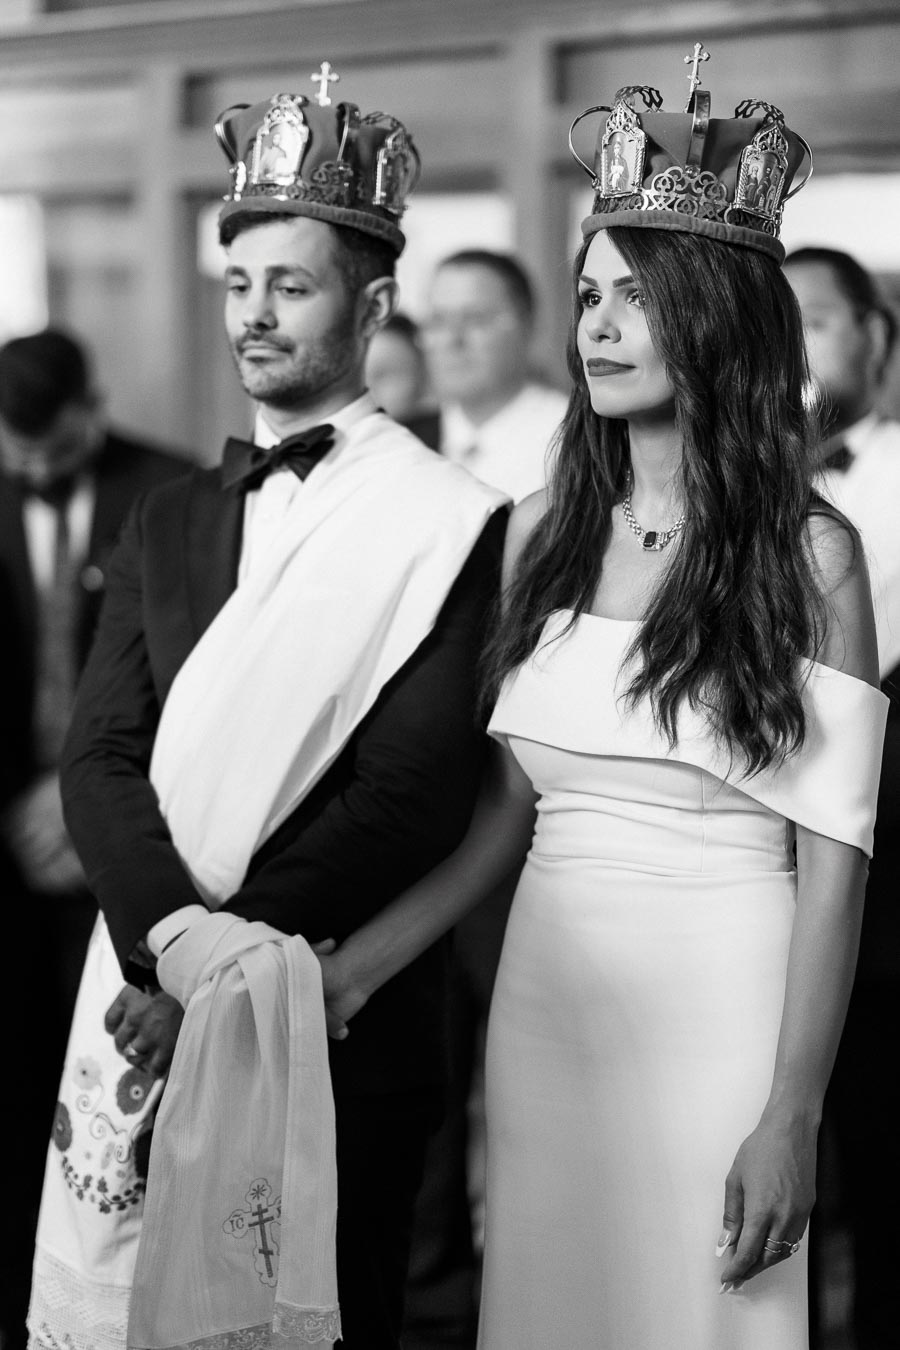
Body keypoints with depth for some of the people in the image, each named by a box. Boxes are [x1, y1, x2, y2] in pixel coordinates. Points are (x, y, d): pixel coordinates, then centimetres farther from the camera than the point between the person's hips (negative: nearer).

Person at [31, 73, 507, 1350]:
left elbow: (413, 794, -15)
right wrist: (175, 935, -18)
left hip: (346, 1034, -4)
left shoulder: (453, 526, -7)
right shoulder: (168, 524, 10)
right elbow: (98, 760, 0)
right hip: (155, 1012, 4)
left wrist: (238, 961, -19)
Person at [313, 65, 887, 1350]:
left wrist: (792, 1120, -12)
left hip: (717, 1013, -4)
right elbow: (504, 807, 9)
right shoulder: (540, 535, 7)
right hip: (545, 998, 4)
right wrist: (348, 970, -1)